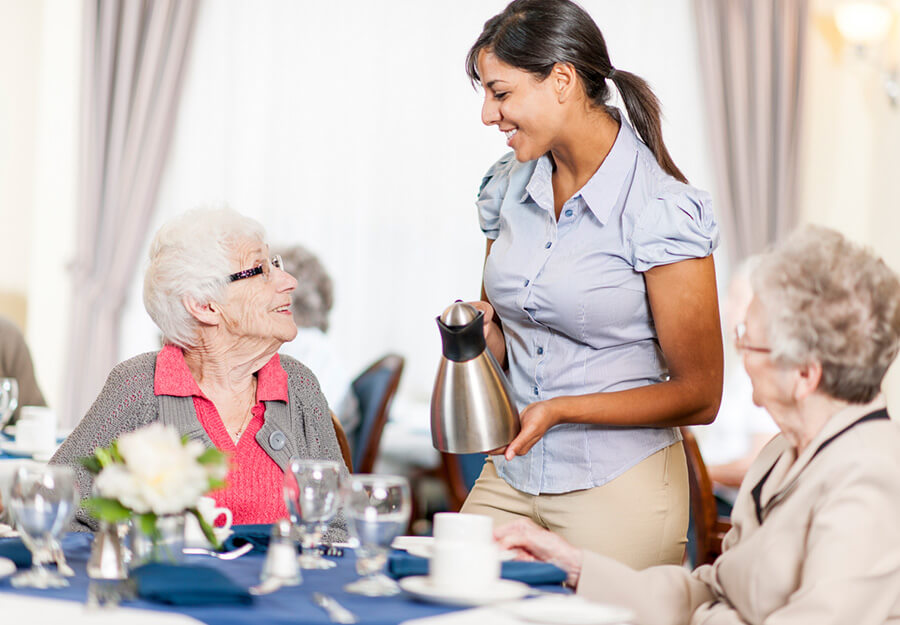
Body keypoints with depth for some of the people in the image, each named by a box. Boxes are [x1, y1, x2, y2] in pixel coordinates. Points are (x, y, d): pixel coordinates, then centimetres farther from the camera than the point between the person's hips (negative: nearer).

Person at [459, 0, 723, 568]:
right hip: (510, 478, 5)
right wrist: (476, 330, -7)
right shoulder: (508, 186, 4)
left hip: (619, 489, -5)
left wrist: (564, 409, -19)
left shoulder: (662, 211, -15)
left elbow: (698, 396, -11)